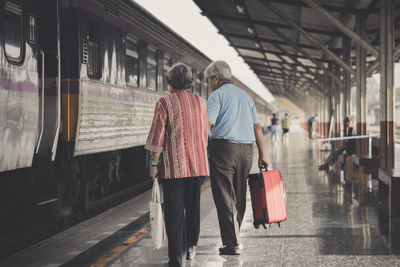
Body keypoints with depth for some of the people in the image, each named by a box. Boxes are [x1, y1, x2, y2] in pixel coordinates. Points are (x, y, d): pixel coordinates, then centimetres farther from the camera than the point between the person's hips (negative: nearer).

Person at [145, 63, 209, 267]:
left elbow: (158, 137, -11)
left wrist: (154, 163, -4)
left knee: (174, 211, -1)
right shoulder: (201, 103, 7)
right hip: (197, 164, 5)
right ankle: (190, 247, 32)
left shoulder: (165, 103, -8)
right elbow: (205, 135, 12)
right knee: (193, 206, 18)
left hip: (172, 166, -4)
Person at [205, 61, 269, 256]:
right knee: (239, 196, 13)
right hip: (246, 150, 7)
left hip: (224, 147, -6)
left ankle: (233, 243, -7)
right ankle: (235, 238, 19)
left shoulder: (217, 95, -1)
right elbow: (257, 127, 16)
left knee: (225, 197, -4)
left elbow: (207, 124, -12)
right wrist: (262, 155, 17)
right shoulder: (245, 96, 19)